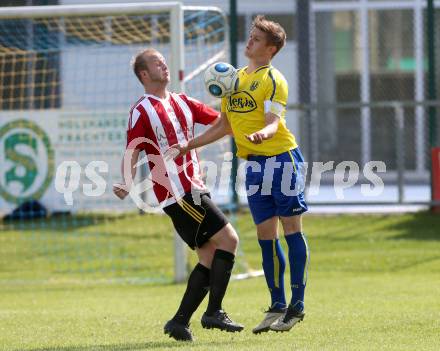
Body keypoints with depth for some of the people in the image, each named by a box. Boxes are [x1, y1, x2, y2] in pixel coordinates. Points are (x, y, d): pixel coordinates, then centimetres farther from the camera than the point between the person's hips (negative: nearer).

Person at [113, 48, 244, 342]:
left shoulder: (182, 102, 16)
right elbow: (132, 153, -12)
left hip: (194, 190, 8)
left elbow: (219, 120, 20)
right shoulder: (142, 111, -6)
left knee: (210, 257, 6)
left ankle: (180, 321, 9)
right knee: (228, 240, -14)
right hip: (177, 194, -8)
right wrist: (127, 186, -29)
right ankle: (214, 312, -12)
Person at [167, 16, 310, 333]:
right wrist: (188, 146, 19)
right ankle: (277, 307, 11)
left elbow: (273, 123, -20)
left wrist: (263, 134, -42)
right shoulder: (236, 78, 15)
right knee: (266, 234, 6)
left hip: (282, 157, -7)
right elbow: (225, 125, 22)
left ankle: (297, 305, -1)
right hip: (254, 164, 7)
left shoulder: (273, 80, -8)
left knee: (291, 228, -4)